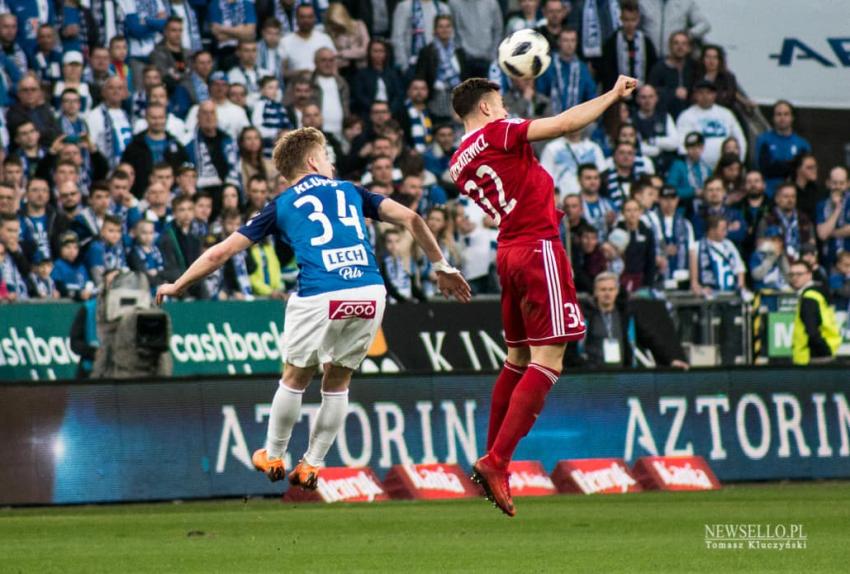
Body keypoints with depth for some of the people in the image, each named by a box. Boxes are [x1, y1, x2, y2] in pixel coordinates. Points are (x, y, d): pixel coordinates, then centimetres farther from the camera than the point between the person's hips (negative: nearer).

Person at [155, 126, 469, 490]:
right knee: (337, 382, 20)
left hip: (321, 299, -2)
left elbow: (220, 253, 18)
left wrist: (177, 286, 30)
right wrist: (441, 267, 22)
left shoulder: (281, 206, 17)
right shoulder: (350, 191, 22)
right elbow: (410, 219, 14)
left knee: (295, 379, 20)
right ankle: (311, 466, 25)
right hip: (371, 295, 2)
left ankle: (273, 457, 33)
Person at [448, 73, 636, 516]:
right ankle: (496, 462, -17)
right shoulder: (497, 133, -7)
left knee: (519, 358, 17)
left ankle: (493, 459, 17)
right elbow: (565, 124, -13)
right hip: (539, 249, -8)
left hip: (508, 254, 8)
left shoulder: (458, 164, 13)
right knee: (547, 360, -9)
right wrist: (613, 95, -3)